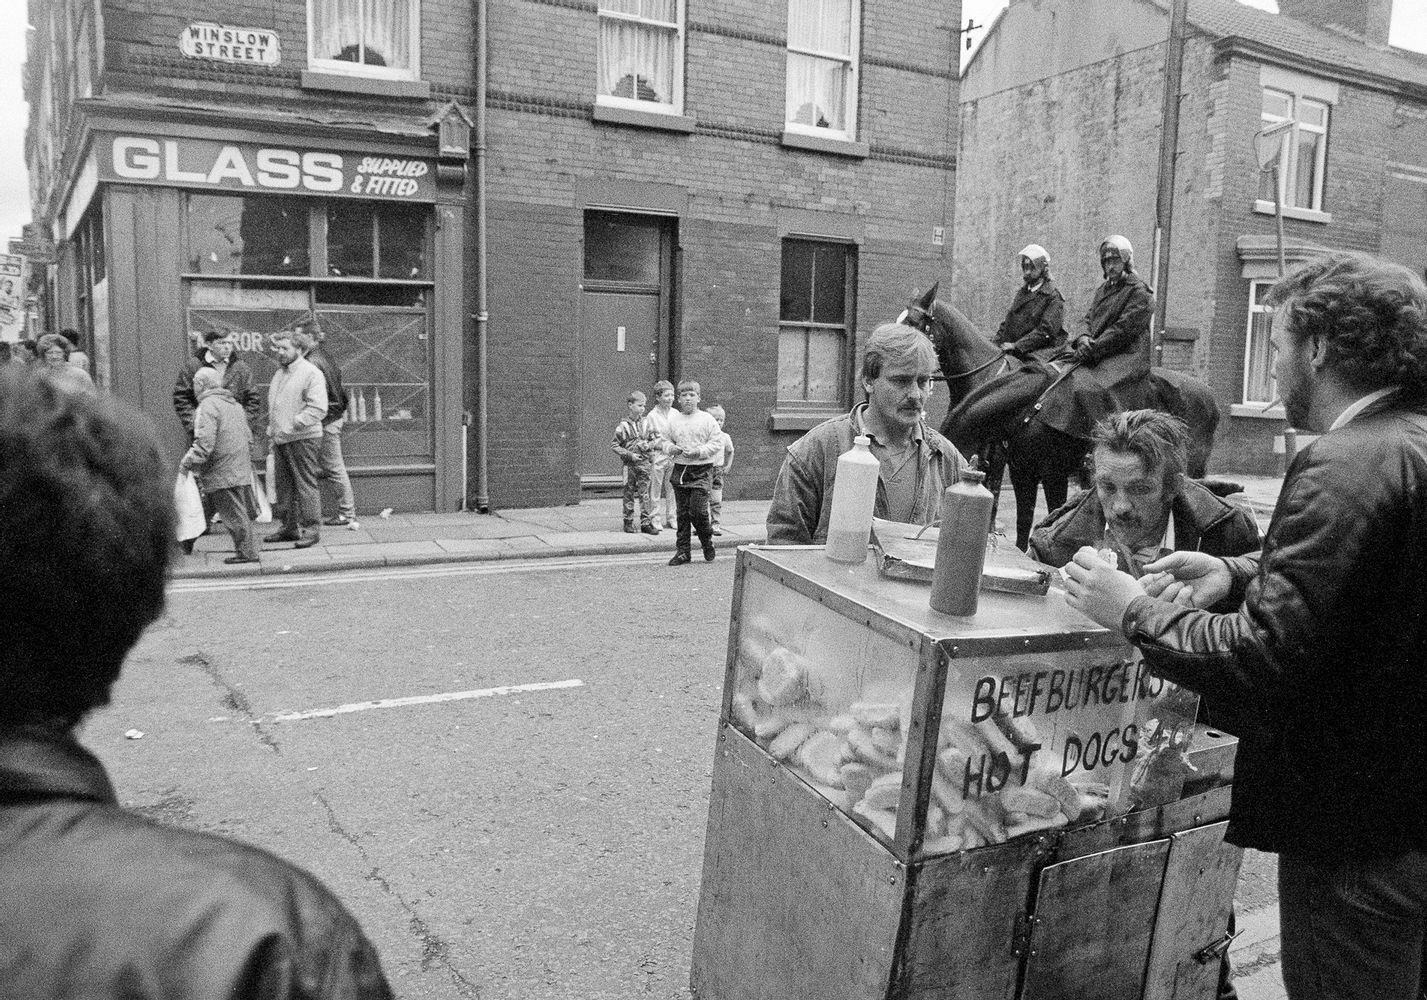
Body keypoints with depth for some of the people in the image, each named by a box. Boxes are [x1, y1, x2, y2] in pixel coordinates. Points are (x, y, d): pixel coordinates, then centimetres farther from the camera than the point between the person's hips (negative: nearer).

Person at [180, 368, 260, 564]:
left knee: (233, 514, -1)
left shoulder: (207, 406, -13)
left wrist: (187, 462, -13)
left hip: (222, 475, -8)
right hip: (242, 471, 9)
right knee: (241, 513, 14)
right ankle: (247, 549, 19)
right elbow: (249, 438, 19)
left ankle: (246, 551, 3)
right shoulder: (234, 403, 15)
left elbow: (204, 443, -21)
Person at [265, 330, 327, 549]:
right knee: (283, 484, 12)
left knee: (305, 485, -5)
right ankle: (289, 527, 22)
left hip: (302, 438, -8)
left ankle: (311, 529, 1)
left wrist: (297, 422, -21)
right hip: (280, 439, 8)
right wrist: (272, 428, 17)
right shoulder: (279, 373, 18)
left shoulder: (311, 373, -9)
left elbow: (318, 408, -17)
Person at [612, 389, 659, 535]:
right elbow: (614, 444, -5)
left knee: (645, 494, 2)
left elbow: (653, 440, 15)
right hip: (630, 463, -3)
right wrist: (629, 454, -12)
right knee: (629, 493, 5)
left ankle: (646, 523, 6)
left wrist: (648, 445, -8)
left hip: (644, 462, 3)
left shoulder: (646, 423, 4)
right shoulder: (623, 425, -7)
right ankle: (628, 522, 15)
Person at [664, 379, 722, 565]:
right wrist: (671, 448, -7)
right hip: (680, 469, 4)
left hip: (701, 470, -4)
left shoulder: (707, 419, -2)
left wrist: (699, 451, -16)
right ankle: (682, 550, 14)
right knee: (682, 513, 6)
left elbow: (716, 444, -3)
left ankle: (707, 543, 16)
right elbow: (667, 441, 15)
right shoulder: (674, 420, 8)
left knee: (698, 511, -10)